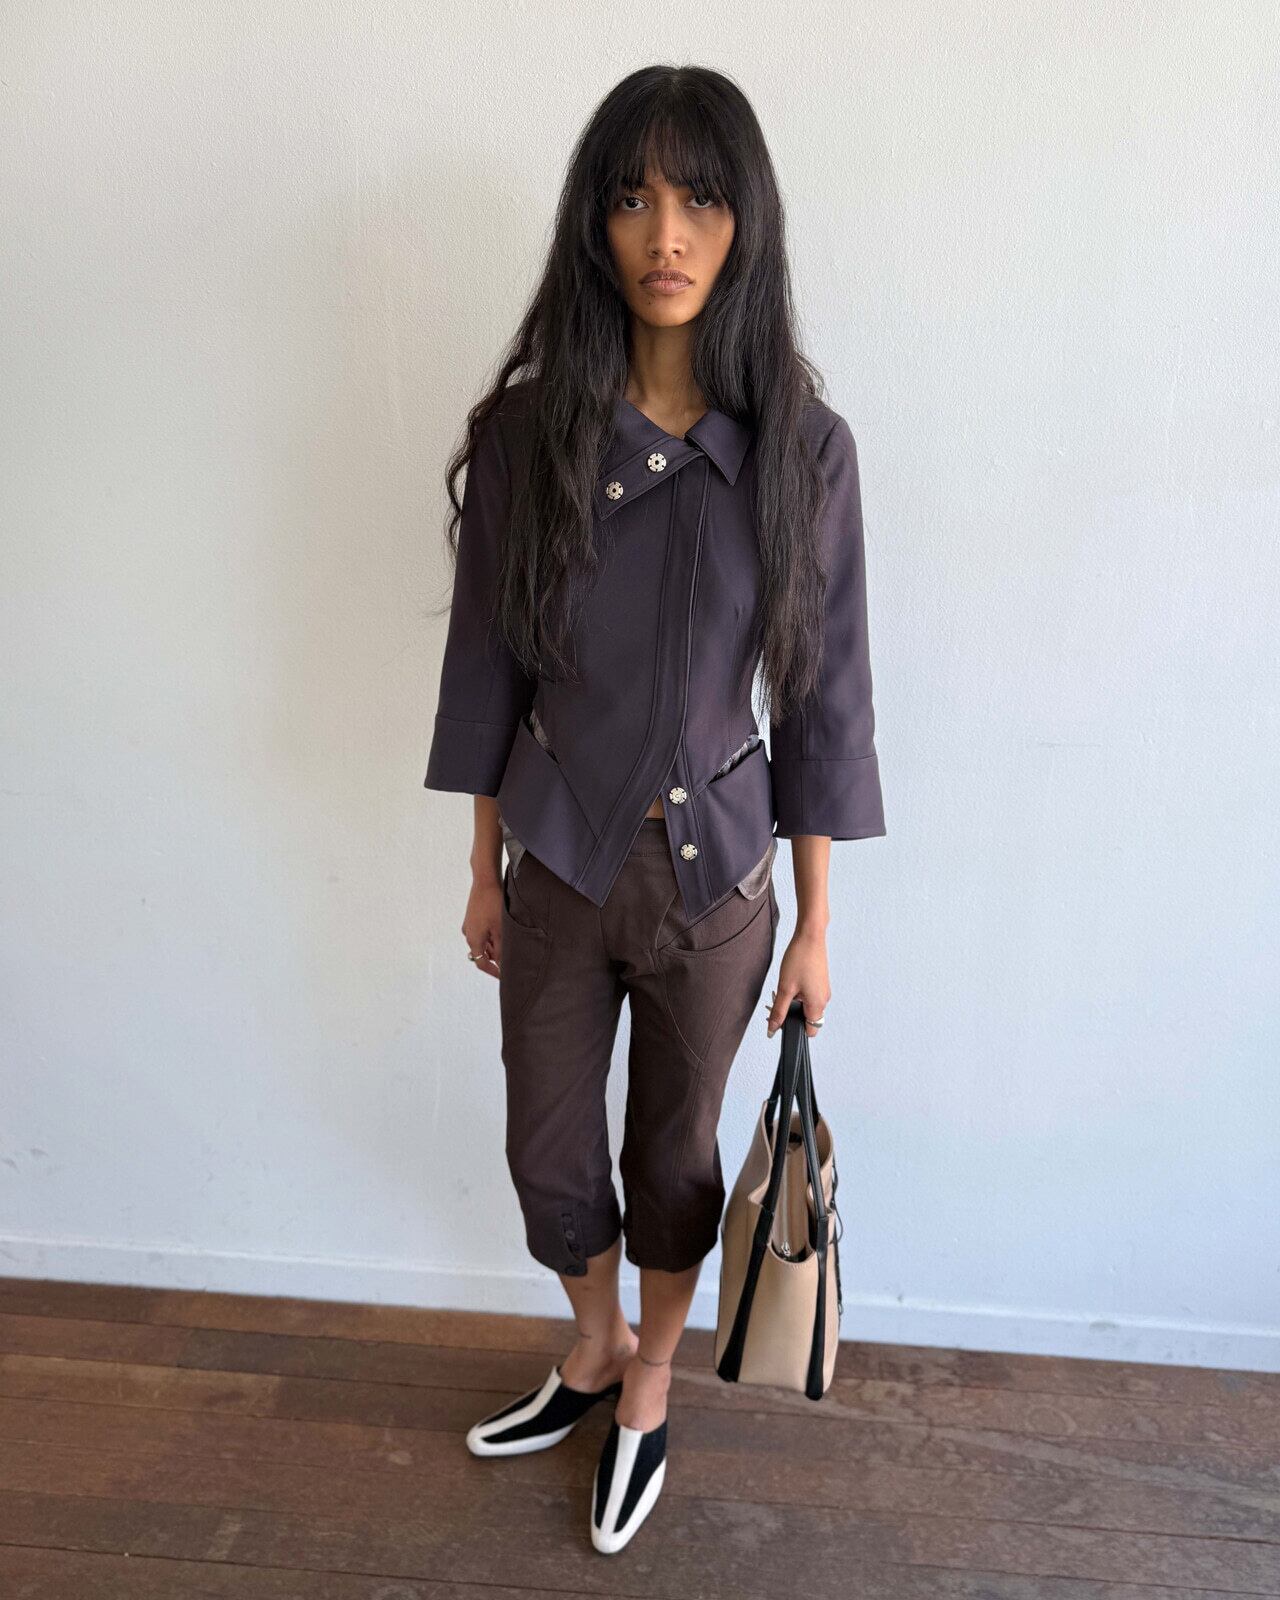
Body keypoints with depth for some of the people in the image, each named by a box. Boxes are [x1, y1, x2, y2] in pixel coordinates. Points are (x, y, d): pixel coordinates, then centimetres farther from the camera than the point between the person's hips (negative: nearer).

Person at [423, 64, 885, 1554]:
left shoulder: (803, 445, -11)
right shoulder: (527, 425, -7)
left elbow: (823, 695, -6)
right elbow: (491, 660, 0)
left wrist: (816, 926, -2)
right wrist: (485, 868, 5)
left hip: (715, 870, -1)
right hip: (558, 861, 2)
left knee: (673, 1146, 18)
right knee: (549, 1148, 18)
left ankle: (650, 1386, 49)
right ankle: (594, 1347, 52)